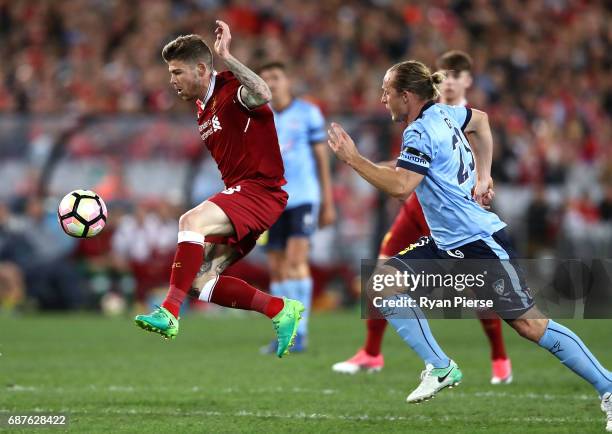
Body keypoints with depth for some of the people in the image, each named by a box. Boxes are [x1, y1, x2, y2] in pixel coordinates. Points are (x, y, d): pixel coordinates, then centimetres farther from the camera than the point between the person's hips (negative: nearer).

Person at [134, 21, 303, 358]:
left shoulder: (232, 89, -10)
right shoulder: (202, 109, 17)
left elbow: (263, 95, -35)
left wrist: (226, 56, -35)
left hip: (261, 190, -10)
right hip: (238, 191, 10)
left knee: (191, 220, -31)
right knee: (198, 283, 1)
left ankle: (169, 313, -33)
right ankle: (280, 310, 7)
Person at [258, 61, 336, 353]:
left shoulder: (308, 113, 2)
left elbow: (322, 158, 5)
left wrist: (328, 203, 3)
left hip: (303, 197, -3)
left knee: (296, 260, -17)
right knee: (276, 268, 3)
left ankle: (300, 331, -15)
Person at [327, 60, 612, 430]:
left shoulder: (421, 134, -19)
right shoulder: (441, 113, 9)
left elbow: (399, 187, -30)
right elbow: (481, 120, 28)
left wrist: (352, 158, -21)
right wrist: (484, 175, 21)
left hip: (479, 242, -10)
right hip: (446, 243, 10)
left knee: (528, 323, -9)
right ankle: (441, 368, -1)